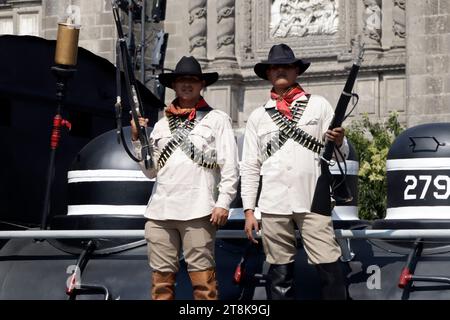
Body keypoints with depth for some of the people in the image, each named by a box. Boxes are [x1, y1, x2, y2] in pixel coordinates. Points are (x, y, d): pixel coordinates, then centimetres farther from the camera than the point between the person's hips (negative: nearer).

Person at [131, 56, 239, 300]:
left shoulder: (217, 119, 9)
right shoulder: (162, 124, 21)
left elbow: (230, 166, 2)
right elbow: (151, 171, 19)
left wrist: (223, 203, -8)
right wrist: (137, 139, 9)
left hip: (197, 211, -4)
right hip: (160, 210, 4)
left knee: (202, 279, -7)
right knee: (161, 278, 3)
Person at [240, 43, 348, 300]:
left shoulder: (318, 105, 11)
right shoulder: (258, 117, 15)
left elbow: (341, 154, 8)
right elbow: (250, 168, 12)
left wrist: (339, 142, -15)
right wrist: (248, 211, 4)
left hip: (313, 201, -2)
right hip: (273, 205, 2)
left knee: (331, 270, -9)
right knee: (280, 277, 4)